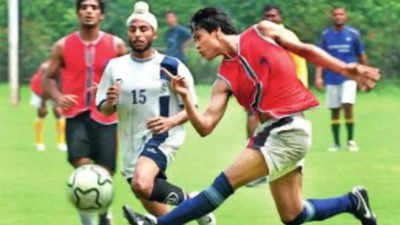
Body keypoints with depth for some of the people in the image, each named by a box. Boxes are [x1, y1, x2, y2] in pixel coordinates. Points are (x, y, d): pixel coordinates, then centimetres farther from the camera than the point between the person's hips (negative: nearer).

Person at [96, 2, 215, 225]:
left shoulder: (171, 66, -6)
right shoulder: (115, 67, 5)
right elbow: (104, 110, 10)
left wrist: (171, 121, -22)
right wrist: (110, 102, -14)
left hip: (162, 137, -5)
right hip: (132, 142, 5)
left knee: (141, 184, -33)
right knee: (153, 207, 12)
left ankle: (186, 199, -6)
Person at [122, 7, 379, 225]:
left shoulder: (262, 32, -1)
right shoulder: (224, 80, 10)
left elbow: (306, 50, 7)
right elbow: (205, 126, 3)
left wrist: (345, 69, -1)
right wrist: (186, 98, -12)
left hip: (290, 129, -7)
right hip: (270, 131, 7)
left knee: (226, 183, -11)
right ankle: (352, 202, 29)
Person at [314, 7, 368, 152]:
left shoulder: (353, 34, 2)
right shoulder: (325, 35, 6)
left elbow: (361, 56, 9)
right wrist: (318, 76, -3)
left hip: (348, 76, -2)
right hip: (331, 78, 2)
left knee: (348, 105, -17)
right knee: (334, 111, 5)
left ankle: (351, 140, -5)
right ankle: (336, 143, 15)